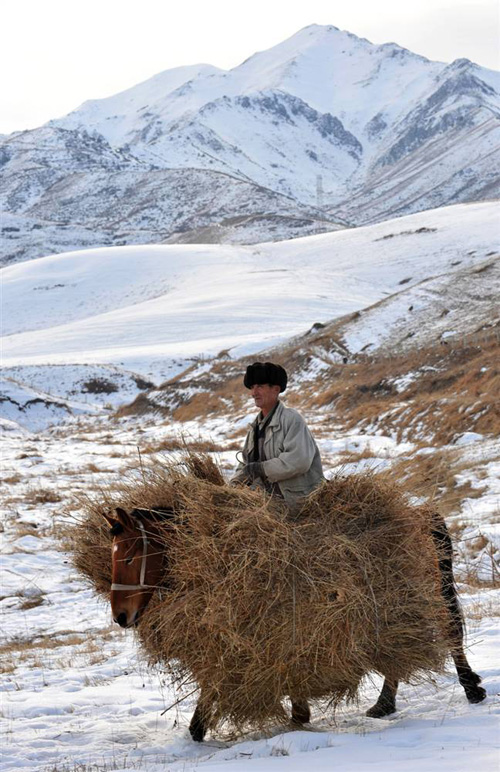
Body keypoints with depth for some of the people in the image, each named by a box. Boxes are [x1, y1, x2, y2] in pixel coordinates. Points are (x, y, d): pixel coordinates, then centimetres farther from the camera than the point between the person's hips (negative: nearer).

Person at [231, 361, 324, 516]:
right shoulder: (256, 426, 14)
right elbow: (246, 464, 20)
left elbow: (299, 461, -25)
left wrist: (261, 468, -21)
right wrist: (233, 485, 0)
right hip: (272, 497, 8)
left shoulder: (291, 419, -13)